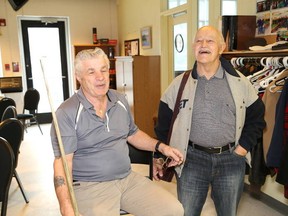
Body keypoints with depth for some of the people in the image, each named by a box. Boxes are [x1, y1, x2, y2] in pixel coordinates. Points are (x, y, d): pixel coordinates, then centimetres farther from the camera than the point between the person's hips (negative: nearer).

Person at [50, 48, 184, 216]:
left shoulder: (120, 100, 8)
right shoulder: (67, 113, -13)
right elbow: (62, 162, -16)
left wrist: (161, 147, 7)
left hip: (129, 178, 5)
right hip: (90, 186, -5)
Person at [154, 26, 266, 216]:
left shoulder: (240, 82, 1)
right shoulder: (179, 84, 1)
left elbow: (256, 117, 11)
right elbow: (164, 123, 6)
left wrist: (244, 147, 2)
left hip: (231, 159, 1)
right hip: (192, 159, -1)